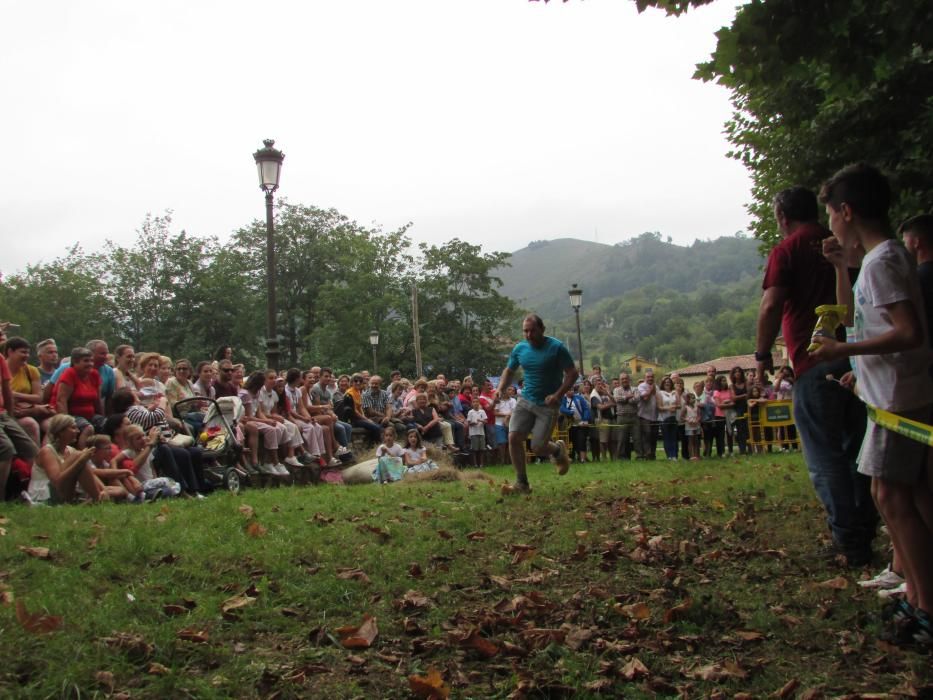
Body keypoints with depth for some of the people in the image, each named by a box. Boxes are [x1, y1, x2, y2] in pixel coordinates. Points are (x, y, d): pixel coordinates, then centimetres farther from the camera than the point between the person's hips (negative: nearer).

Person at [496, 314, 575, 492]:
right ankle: (522, 483, 2)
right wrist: (501, 388, -2)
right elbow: (509, 370, 17)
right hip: (525, 400, 4)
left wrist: (558, 395, -20)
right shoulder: (519, 348, 3)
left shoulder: (557, 347, -11)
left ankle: (558, 450, 30)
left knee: (538, 447, -7)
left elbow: (572, 373, -9)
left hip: (548, 405, -4)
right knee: (514, 438, -12)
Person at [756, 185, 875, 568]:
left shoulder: (787, 250, -4)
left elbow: (771, 306, -16)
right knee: (857, 451, 15)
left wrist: (763, 354, -5)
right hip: (855, 358, 7)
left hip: (816, 364, -7)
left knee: (825, 457, 0)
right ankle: (864, 533, 21)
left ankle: (848, 542, 2)